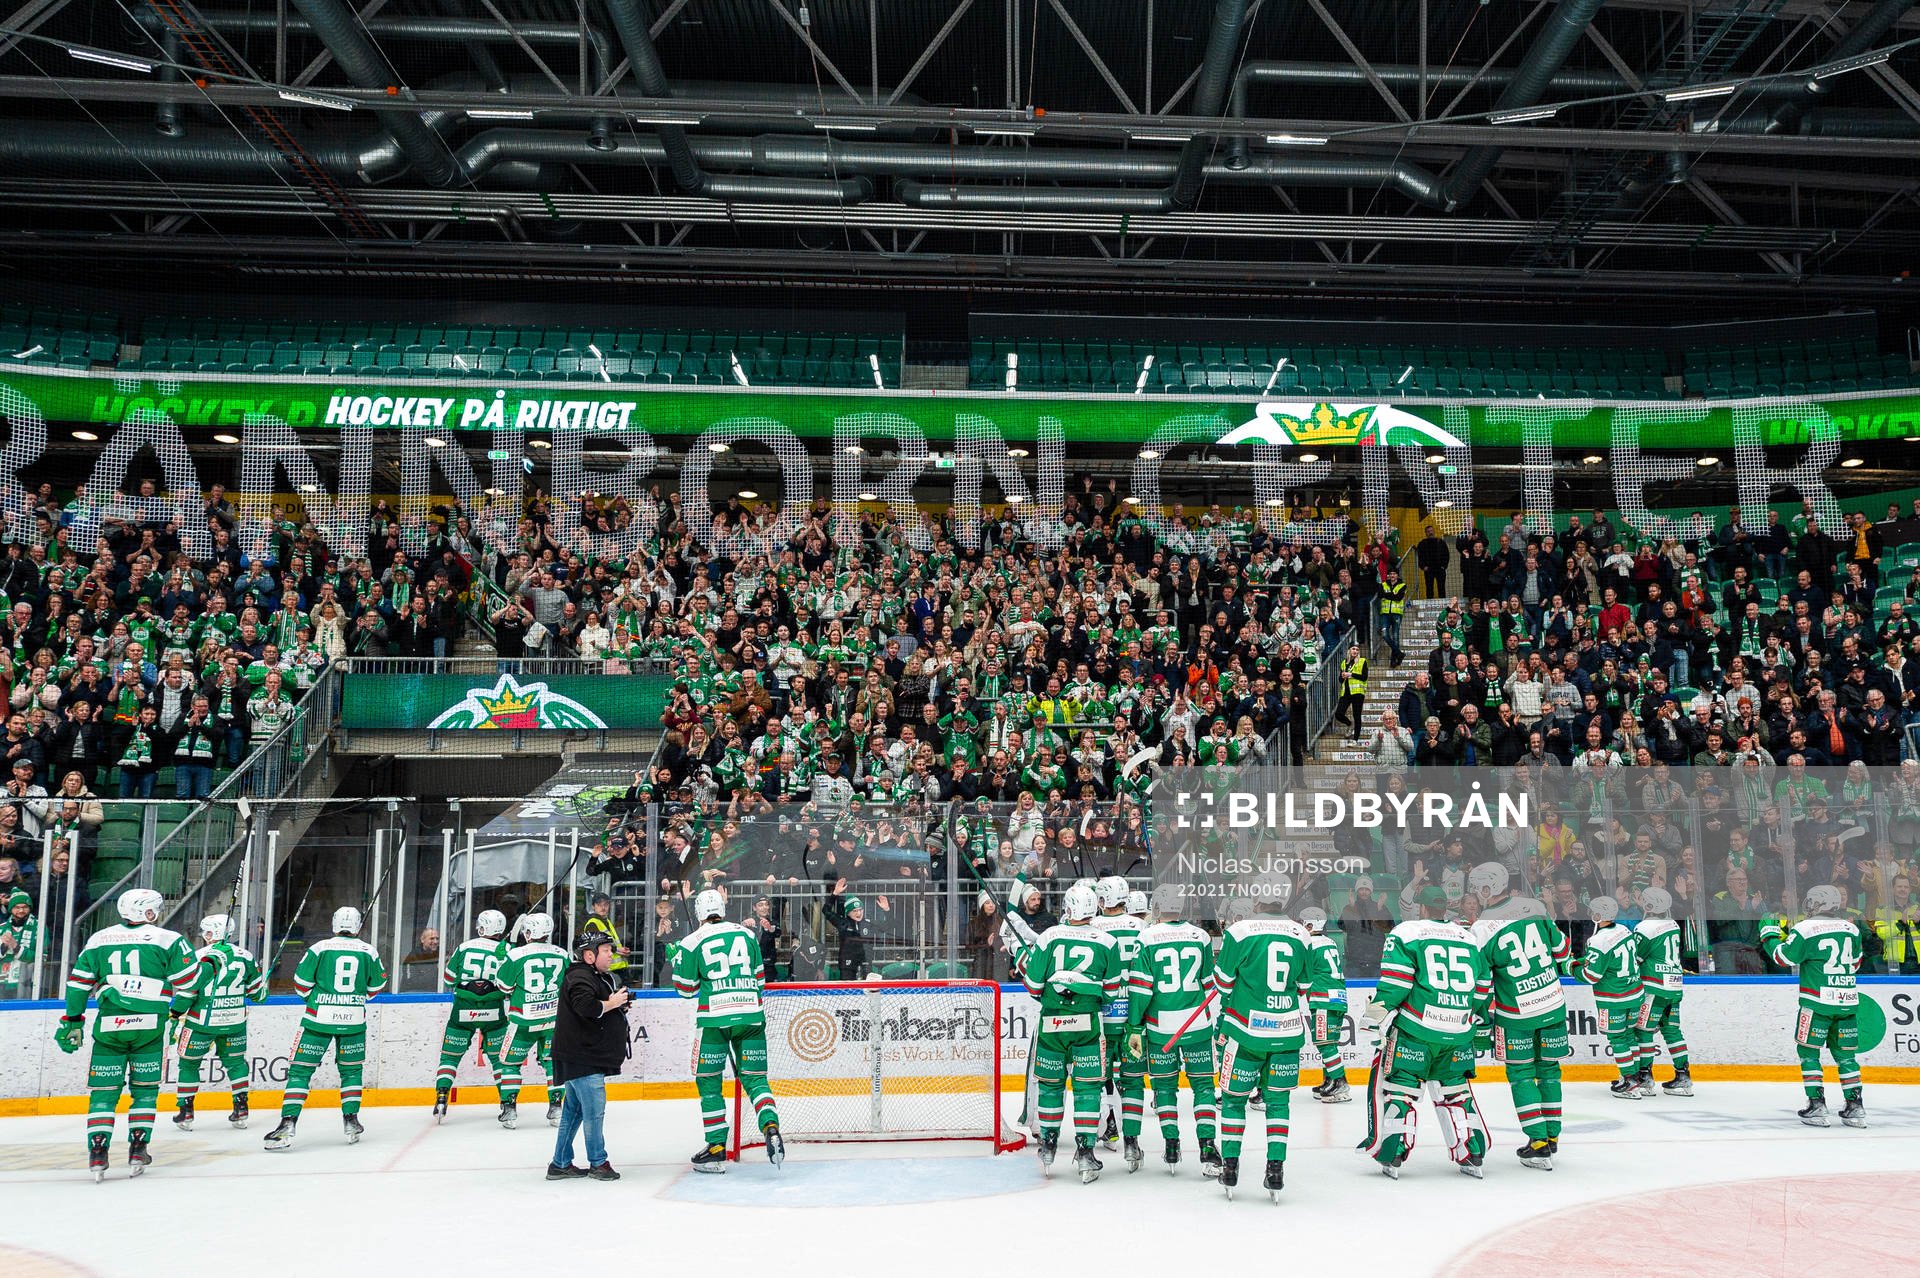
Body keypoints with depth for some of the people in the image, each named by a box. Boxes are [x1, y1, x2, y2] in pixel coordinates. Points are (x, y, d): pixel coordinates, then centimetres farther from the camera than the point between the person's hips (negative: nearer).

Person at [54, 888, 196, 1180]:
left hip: (108, 1025, 2)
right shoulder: (168, 939, 2)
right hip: (149, 1026, -2)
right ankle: (137, 1151, 9)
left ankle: (97, 1151, 0)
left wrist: (73, 1021, 17)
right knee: (144, 1090, 11)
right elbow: (186, 981, 0)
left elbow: (78, 983, 11)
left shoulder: (98, 940, 12)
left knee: (103, 1091, 9)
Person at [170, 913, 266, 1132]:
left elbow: (188, 988, -14)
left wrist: (176, 1013, -1)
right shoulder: (245, 956, 2)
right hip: (234, 1022, 4)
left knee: (189, 1063, 13)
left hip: (202, 1021, -3)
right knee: (235, 1061, 18)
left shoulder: (200, 956, -11)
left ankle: (185, 1112, 15)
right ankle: (241, 1109, 14)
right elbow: (257, 989, 10)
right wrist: (260, 995, 32)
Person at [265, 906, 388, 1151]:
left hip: (319, 1018, -2)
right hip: (353, 1019, 2)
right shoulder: (369, 952, 3)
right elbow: (375, 987, 12)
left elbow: (301, 984, 0)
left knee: (300, 1069, 2)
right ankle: (351, 1122, 14)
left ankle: (288, 1124, -8)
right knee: (352, 1070, 18)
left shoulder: (319, 948, -2)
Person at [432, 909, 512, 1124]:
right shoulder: (504, 951, -2)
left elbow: (449, 978, 4)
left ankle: (441, 1100, -1)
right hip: (493, 1013, 0)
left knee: (450, 1055, 10)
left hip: (462, 1011, 0)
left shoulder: (464, 947, 0)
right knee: (499, 1057, 13)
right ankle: (507, 1102, 11)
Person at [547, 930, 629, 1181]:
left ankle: (561, 1163, 21)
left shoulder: (599, 978, 18)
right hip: (581, 1058, -11)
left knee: (574, 1110, 14)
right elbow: (585, 1006, -32)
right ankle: (598, 1162, 7)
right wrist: (610, 1004, -19)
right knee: (594, 1108, -4)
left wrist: (619, 1000, 11)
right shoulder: (580, 977, -16)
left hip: (587, 1057, 11)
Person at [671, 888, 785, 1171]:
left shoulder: (692, 942, 1)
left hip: (714, 1018, -3)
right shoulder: (747, 934, 12)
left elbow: (686, 989, 5)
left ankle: (717, 1148, 8)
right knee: (755, 1078, 9)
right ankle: (771, 1128, -14)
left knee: (708, 1081, 9)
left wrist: (676, 960, 21)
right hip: (751, 1014, 3)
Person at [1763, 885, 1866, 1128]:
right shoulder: (1852, 929, 7)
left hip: (1817, 1001, -5)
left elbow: (1783, 957, -5)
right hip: (1848, 1001, 5)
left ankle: (1816, 1105, 0)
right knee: (1846, 1053, 14)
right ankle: (1855, 1106, 13)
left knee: (1808, 1051, 5)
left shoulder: (1806, 929, -10)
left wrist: (1769, 934, 8)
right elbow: (1855, 963, 20)